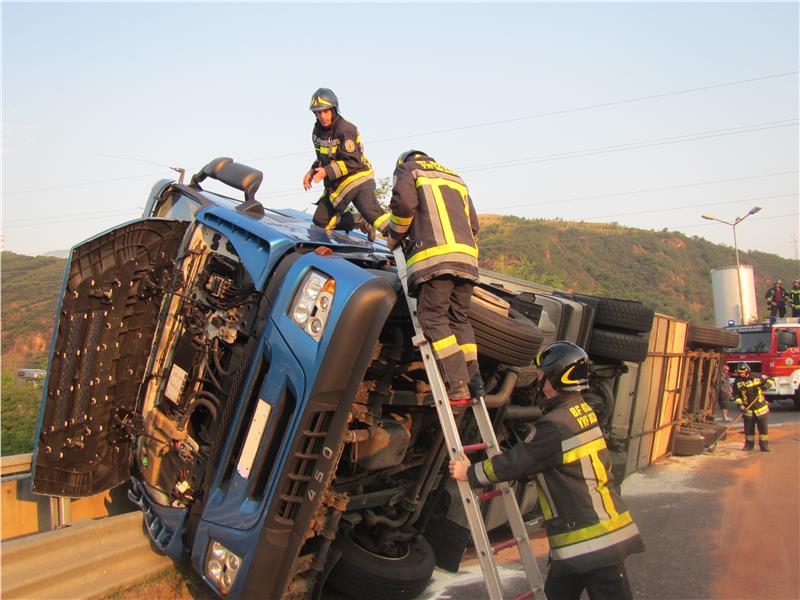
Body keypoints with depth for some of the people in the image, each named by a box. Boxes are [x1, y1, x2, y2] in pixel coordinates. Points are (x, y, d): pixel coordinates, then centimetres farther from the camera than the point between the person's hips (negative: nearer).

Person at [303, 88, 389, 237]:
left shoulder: (346, 129, -15)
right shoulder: (317, 132, 9)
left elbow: (352, 162, -21)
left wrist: (327, 172, -28)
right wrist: (312, 172, 4)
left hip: (358, 177, -8)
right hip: (336, 185, 8)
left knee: (373, 213, -27)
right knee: (320, 220, 5)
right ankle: (360, 222, 13)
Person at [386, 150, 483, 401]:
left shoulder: (407, 168, 17)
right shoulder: (456, 178, 34)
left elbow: (404, 203, -3)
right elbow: (473, 223, 29)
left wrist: (395, 236, 12)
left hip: (434, 258, -6)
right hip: (467, 260, 6)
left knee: (433, 319, -7)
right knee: (459, 319, 12)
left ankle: (457, 385, -16)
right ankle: (473, 379, 4)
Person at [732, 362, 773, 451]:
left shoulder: (757, 377, -9)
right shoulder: (737, 382, -3)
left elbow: (771, 379, -1)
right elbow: (736, 395, 1)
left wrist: (767, 384, -22)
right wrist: (740, 405, -10)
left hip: (760, 408, -1)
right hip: (748, 410, 1)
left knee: (763, 427, 3)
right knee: (748, 428, 6)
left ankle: (764, 445, 13)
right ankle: (749, 444, 20)